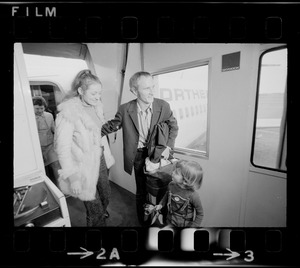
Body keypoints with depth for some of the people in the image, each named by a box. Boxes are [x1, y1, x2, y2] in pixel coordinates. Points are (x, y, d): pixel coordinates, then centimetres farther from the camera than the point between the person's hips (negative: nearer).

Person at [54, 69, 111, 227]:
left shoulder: (96, 106, 3)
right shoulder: (68, 112, -18)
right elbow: (63, 147, -17)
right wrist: (73, 178, -17)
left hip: (99, 160, 7)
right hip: (83, 167, -6)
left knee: (106, 197, 21)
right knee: (95, 209, 6)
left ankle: (101, 217, 52)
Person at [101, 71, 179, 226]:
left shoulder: (163, 106, -11)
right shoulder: (125, 109, -12)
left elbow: (173, 126, 2)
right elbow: (112, 125, 4)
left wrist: (168, 146, -8)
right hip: (139, 155, 0)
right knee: (141, 191, 12)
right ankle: (143, 221, 38)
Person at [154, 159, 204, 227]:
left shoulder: (193, 195, -30)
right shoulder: (171, 185, -19)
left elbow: (200, 213, -14)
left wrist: (193, 226, -14)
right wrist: (161, 204, -4)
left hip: (185, 224, -3)